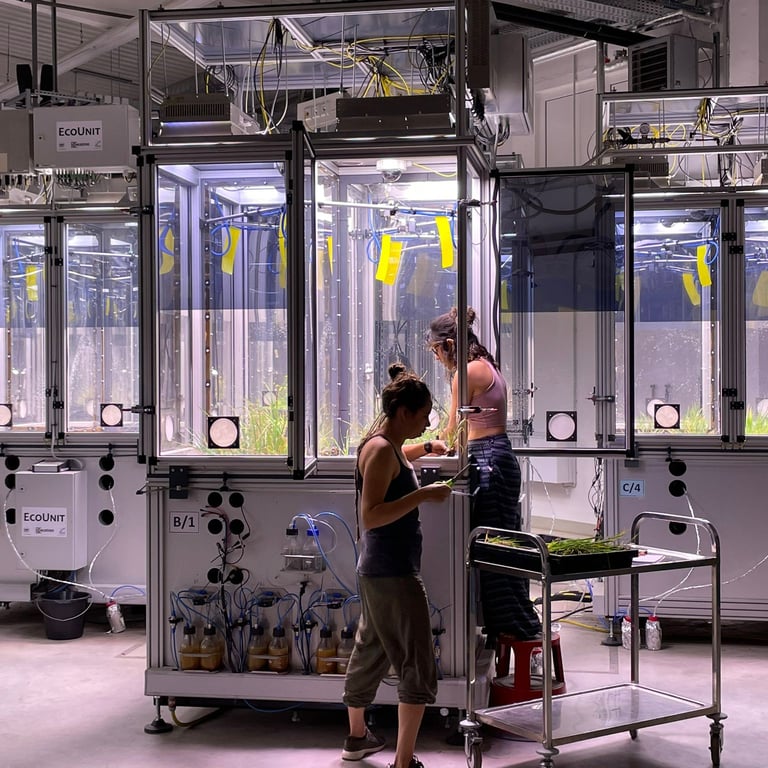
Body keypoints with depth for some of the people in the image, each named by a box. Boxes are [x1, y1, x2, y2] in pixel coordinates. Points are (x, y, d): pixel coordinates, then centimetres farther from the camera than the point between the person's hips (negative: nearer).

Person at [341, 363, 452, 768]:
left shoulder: (387, 445, 12)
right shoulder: (381, 450, -18)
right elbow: (370, 517, -25)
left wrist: (425, 448, 26)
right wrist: (423, 495, -25)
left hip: (376, 570, 11)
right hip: (393, 572, -11)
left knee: (371, 649, 22)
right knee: (418, 666, -7)